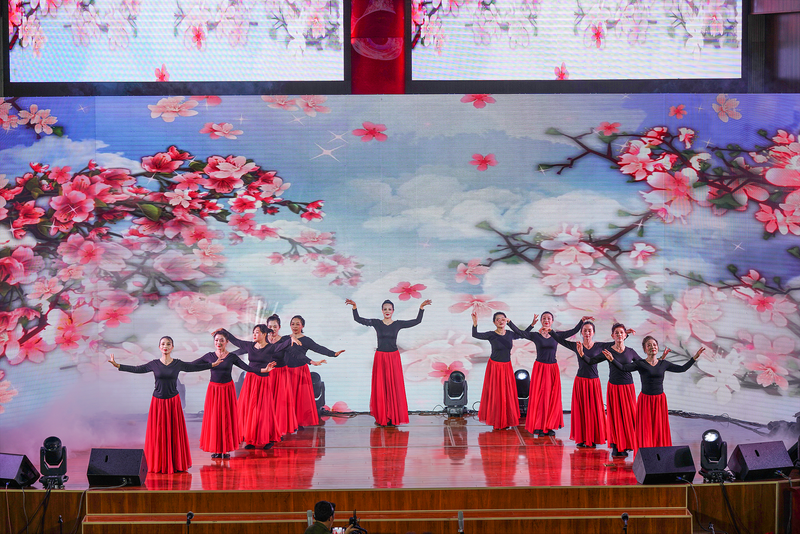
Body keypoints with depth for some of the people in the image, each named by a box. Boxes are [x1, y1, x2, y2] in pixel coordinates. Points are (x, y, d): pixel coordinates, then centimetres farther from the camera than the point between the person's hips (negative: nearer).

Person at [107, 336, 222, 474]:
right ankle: (158, 464, 8)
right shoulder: (154, 364, 1)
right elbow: (136, 369, 5)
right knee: (157, 433, 1)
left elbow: (196, 367, 11)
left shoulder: (178, 364, 1)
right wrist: (117, 365, 1)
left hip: (173, 401, 0)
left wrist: (212, 364, 9)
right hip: (158, 401, 0)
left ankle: (176, 464, 11)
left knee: (174, 432, 3)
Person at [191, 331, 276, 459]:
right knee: (214, 418, 0)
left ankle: (226, 449, 8)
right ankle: (216, 449, 8)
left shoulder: (232, 357, 0)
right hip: (214, 389, 1)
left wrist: (264, 370, -13)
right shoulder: (209, 356, 2)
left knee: (227, 418, 1)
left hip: (227, 389, -1)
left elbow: (247, 368, -2)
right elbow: (191, 365, 8)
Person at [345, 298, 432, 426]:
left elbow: (417, 321, 5)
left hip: (394, 358, 1)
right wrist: (354, 307, -13)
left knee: (394, 387, 0)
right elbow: (358, 319, -1)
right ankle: (381, 417, 7)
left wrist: (421, 308, -5)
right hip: (380, 357, 0)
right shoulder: (376, 323, 3)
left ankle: (393, 417, 6)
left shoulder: (398, 324, 4)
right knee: (380, 387, 0)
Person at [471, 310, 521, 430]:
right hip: (494, 366, -4)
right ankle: (496, 421, 8)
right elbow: (475, 335, -27)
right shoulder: (491, 335, -12)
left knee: (508, 393, 6)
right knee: (495, 393, 0)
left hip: (507, 367, 4)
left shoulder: (510, 334, 1)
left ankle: (507, 421, 16)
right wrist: (475, 323, -43)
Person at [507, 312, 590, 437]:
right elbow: (519, 332, -10)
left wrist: (582, 321, -8)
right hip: (539, 367, -2)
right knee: (539, 397, -2)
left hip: (553, 368, 2)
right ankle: (539, 427, 5)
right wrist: (508, 322, -22)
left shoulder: (557, 335, 4)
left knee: (553, 397, 3)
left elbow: (574, 331, 2)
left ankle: (550, 426, 13)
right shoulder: (535, 335, -1)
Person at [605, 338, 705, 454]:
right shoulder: (640, 364, -4)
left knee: (659, 429, 5)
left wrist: (695, 357, 8)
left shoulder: (663, 364, 5)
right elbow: (623, 367, -14)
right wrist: (612, 359, -30)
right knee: (645, 429, -1)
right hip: (645, 400, -3)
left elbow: (682, 369, 12)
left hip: (660, 399, 3)